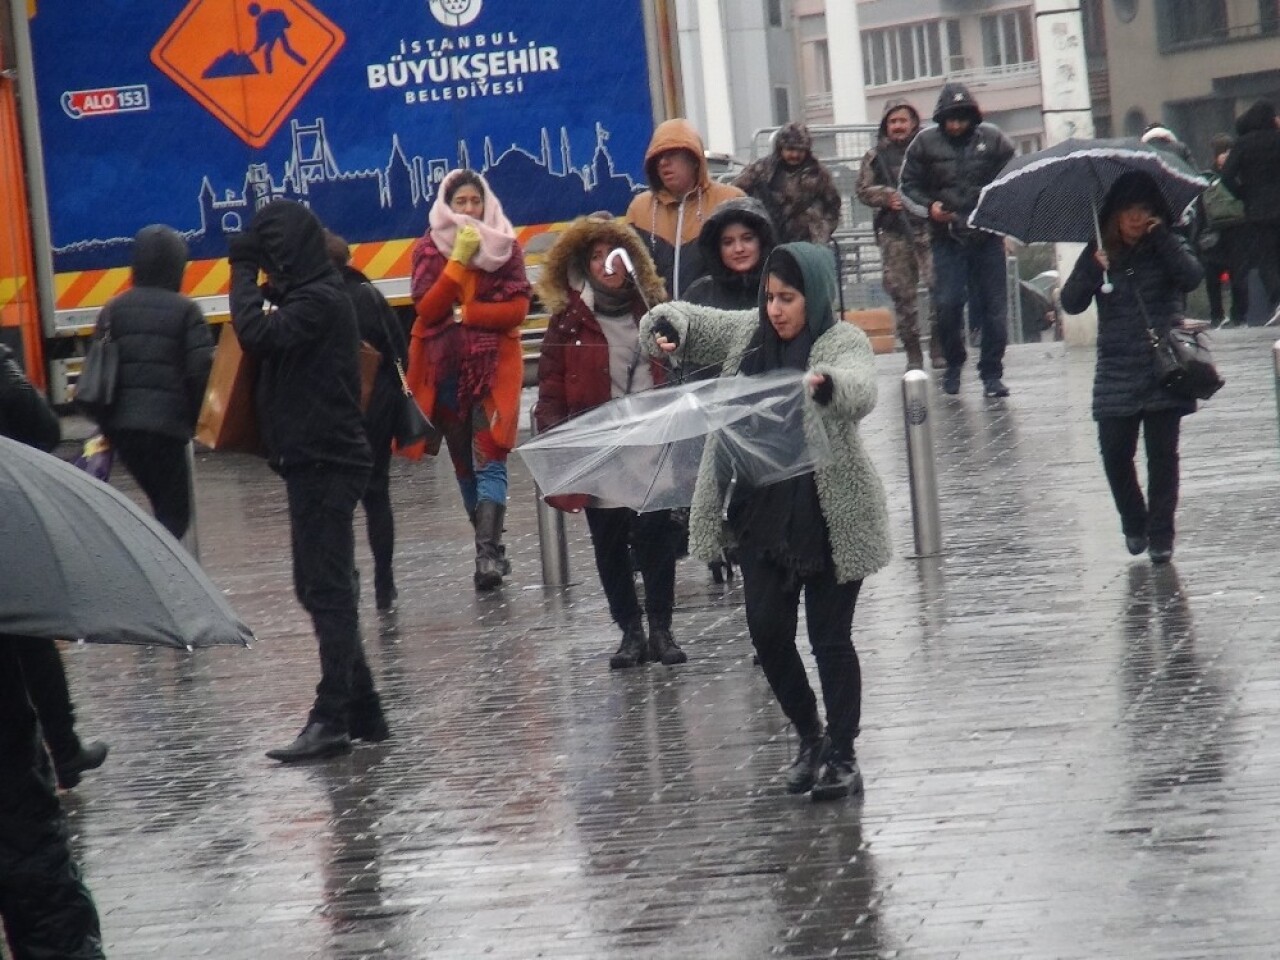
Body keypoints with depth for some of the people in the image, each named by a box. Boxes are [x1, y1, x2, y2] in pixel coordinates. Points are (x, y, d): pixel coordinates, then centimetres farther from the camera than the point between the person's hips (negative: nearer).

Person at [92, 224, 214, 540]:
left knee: (163, 504, 21)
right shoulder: (185, 310, -4)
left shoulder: (113, 310, 11)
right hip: (166, 424, -6)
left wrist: (105, 419, 17)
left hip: (120, 425, 6)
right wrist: (197, 418, 5)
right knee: (174, 513, 0)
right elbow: (202, 371, -9)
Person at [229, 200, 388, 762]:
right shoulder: (309, 298, 16)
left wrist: (243, 272, -13)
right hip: (316, 460, 10)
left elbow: (258, 336, -26)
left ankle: (333, 719, -10)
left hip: (323, 463, -10)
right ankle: (362, 712, 16)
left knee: (327, 590, -10)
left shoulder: (317, 302, -14)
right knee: (322, 589, 13)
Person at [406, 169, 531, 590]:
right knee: (464, 463, 0)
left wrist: (463, 312, -13)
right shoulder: (429, 248, 4)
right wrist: (458, 260, -15)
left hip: (494, 367, -2)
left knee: (489, 460, -6)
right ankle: (490, 547, 3)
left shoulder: (505, 245, 3)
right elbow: (427, 309, -8)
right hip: (445, 369, 2)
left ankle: (487, 553, -8)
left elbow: (518, 308, -6)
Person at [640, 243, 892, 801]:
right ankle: (810, 738, 24)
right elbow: (687, 322, 16)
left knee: (830, 636, 0)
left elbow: (860, 391, -28)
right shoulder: (747, 335, 9)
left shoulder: (845, 342, -8)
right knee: (767, 630, 4)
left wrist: (824, 384, -51)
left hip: (830, 515, -5)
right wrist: (666, 328, -9)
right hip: (763, 514, 5)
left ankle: (842, 756, 12)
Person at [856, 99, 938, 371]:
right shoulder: (875, 156, 13)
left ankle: (938, 346, -2)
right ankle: (912, 352, 11)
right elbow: (863, 190, 9)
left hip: (927, 227, -2)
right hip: (894, 233, 2)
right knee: (902, 292, 3)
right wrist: (886, 196, -8)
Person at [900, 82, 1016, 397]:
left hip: (987, 237, 1)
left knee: (994, 306, 1)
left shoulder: (992, 139, 3)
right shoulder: (925, 143, 3)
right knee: (947, 304, -8)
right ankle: (953, 365, 14)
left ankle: (992, 373, 11)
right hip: (947, 238, -1)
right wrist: (928, 207, -9)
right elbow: (908, 186, 10)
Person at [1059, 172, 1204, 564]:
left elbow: (1192, 277, -15)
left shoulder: (1168, 247, 4)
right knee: (1115, 452, -2)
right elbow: (1071, 303, -3)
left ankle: (1160, 532, 9)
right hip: (1117, 371, 1)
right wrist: (1094, 269, -17)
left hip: (1163, 369, -1)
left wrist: (1162, 237, -16)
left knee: (1162, 453, 0)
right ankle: (1134, 523, 20)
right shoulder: (1100, 252, 6)